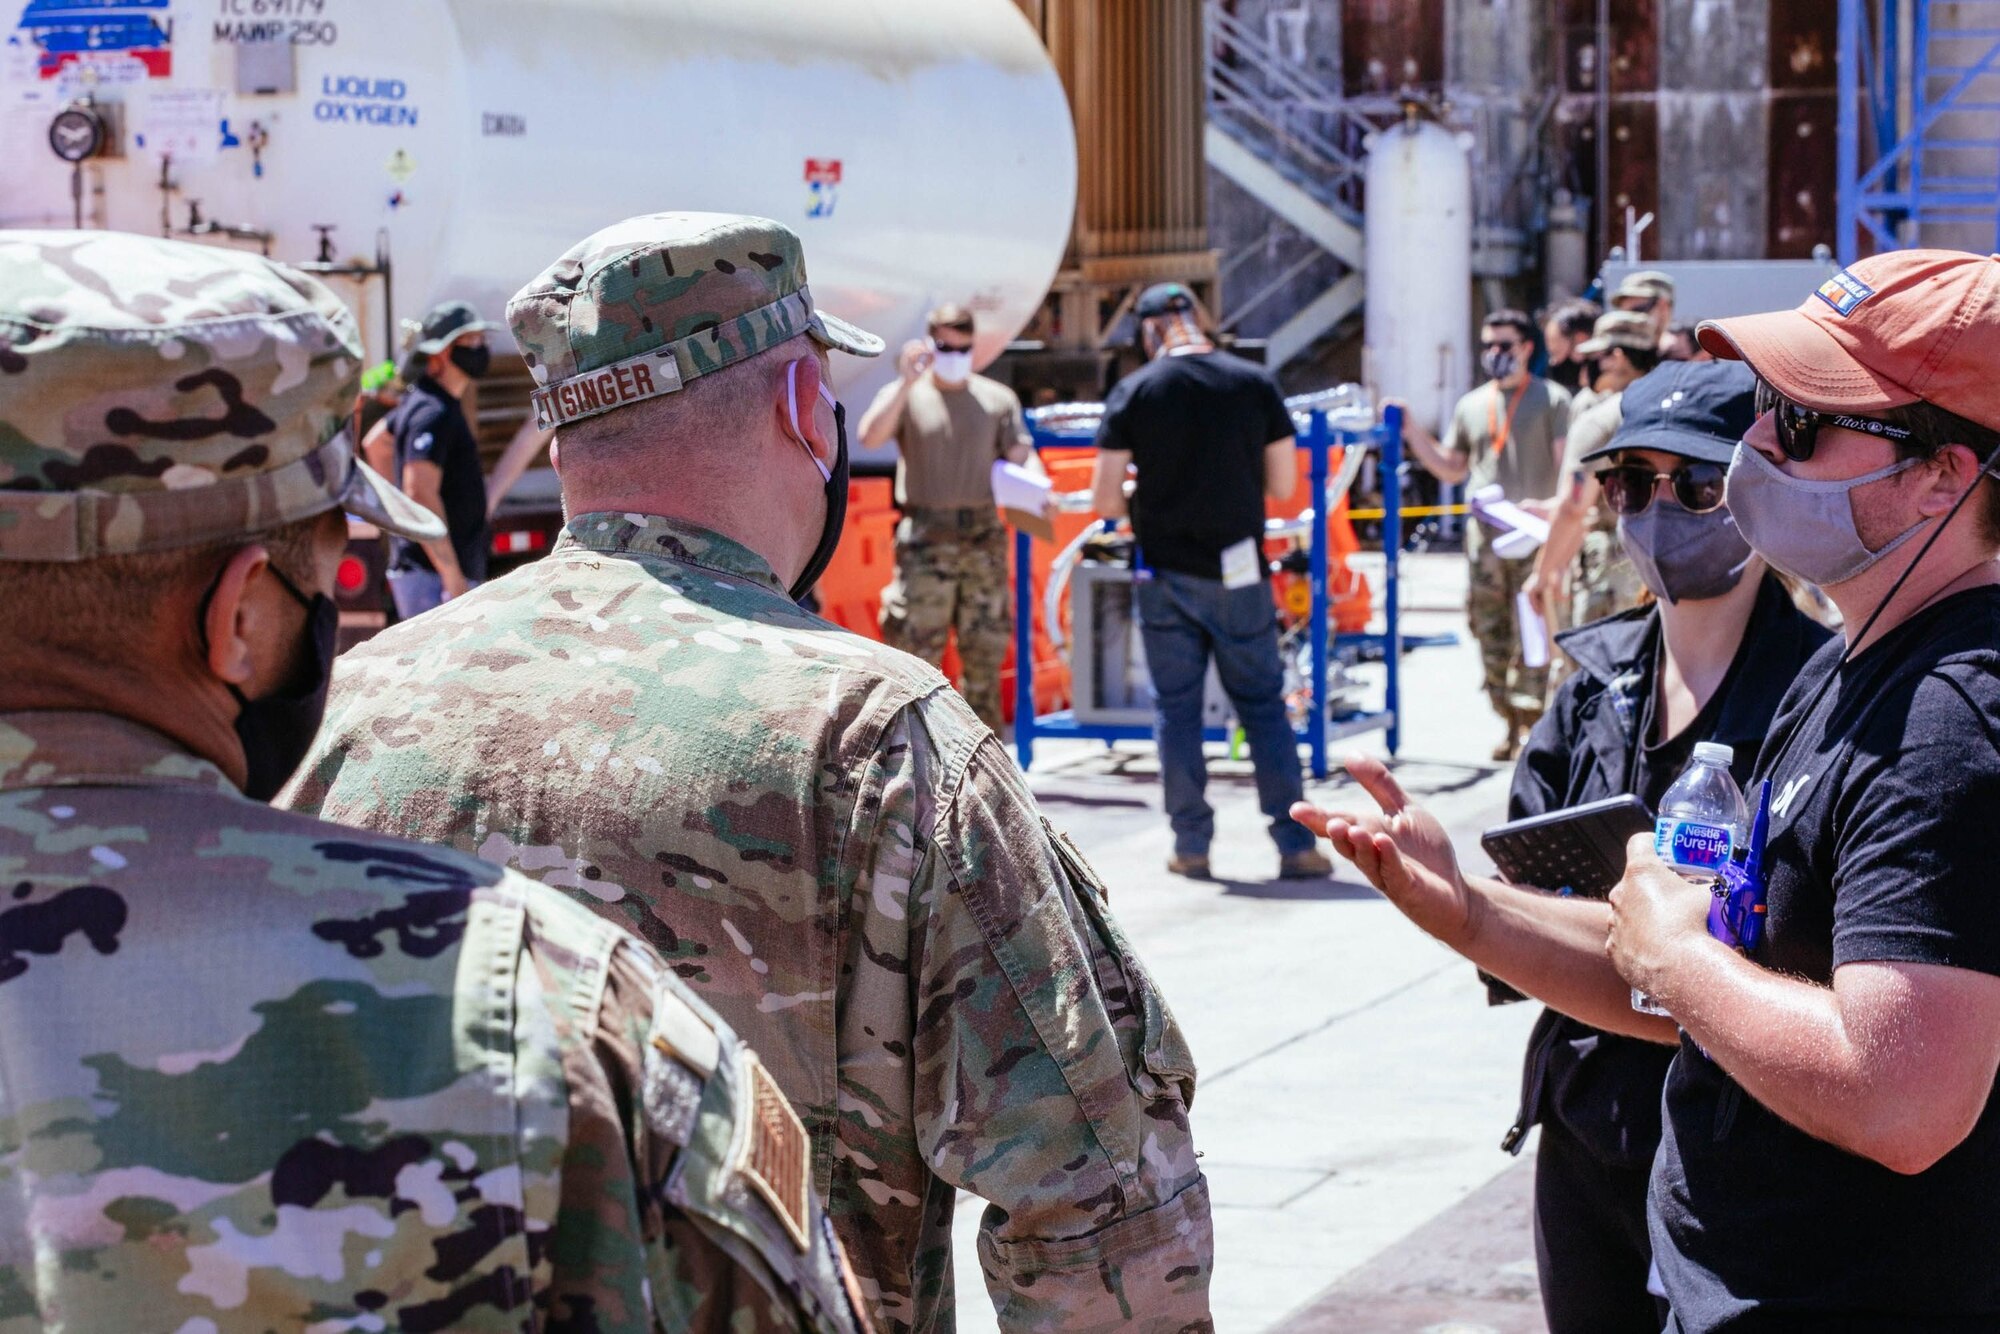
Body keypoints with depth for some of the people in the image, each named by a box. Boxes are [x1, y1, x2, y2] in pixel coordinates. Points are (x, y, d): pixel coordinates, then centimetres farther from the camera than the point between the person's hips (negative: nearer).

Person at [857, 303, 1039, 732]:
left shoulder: (997, 398, 13)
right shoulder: (905, 396, 5)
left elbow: (1020, 455, 7)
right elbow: (870, 436, -13)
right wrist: (907, 383, -20)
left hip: (983, 537, 3)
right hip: (924, 542, -3)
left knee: (984, 650, 5)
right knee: (916, 650, -5)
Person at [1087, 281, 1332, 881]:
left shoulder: (1134, 392, -5)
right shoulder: (1256, 383, -1)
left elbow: (1104, 499, -5)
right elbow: (1283, 484, 2)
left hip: (1166, 575, -1)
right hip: (1239, 572, 1)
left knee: (1176, 708, 9)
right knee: (1264, 705, 7)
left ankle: (1191, 844, 10)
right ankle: (1296, 843, 4)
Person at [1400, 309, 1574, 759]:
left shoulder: (1552, 399, 3)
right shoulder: (1471, 406, 19)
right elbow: (1452, 469, 24)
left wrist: (1556, 505, -25)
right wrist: (1413, 433, 12)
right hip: (1484, 535, 5)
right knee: (1491, 636, 4)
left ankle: (1533, 721, -9)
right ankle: (1511, 724, 12)